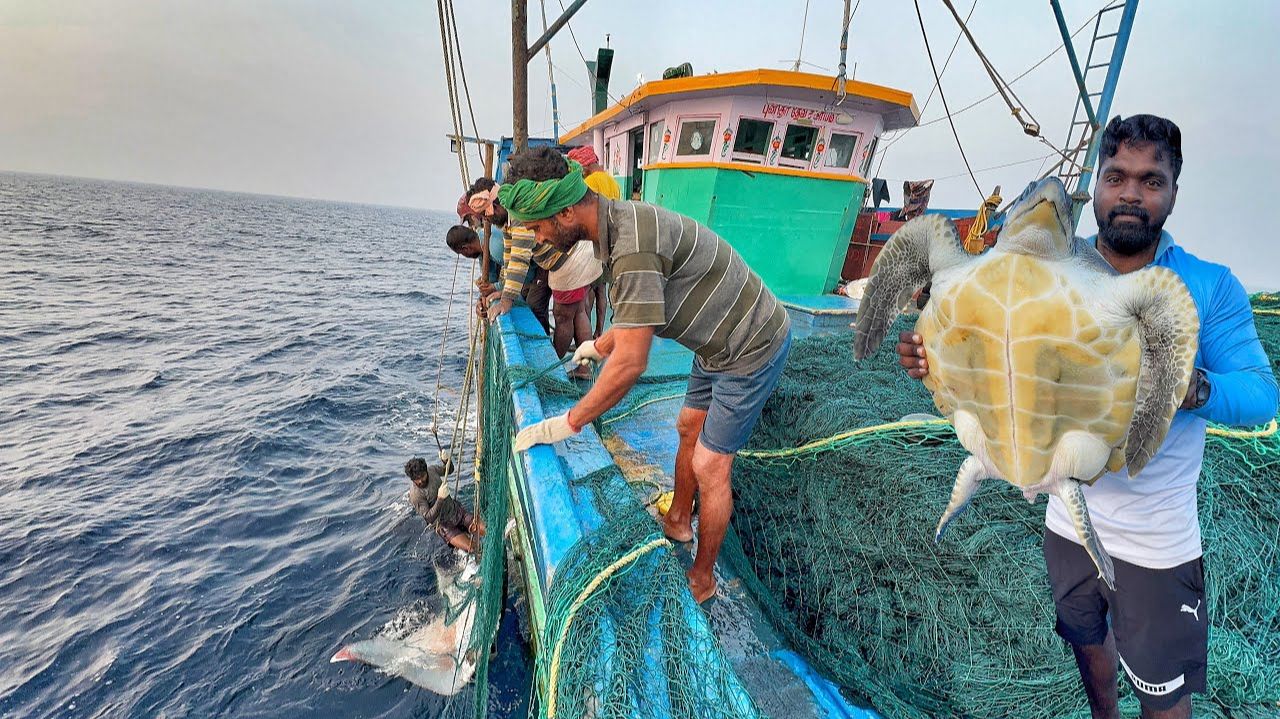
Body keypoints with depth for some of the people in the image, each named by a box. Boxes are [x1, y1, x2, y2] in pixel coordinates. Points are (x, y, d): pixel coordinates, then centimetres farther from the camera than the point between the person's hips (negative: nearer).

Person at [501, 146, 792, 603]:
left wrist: (568, 424, -20)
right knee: (689, 429, 21)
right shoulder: (620, 221, 0)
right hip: (721, 342, 10)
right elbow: (636, 311, 16)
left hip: (752, 350, -9)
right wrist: (599, 346, 32)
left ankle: (701, 580, 22)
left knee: (709, 467, 0)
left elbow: (631, 363, -32)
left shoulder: (634, 246, -33)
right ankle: (678, 522, 44)